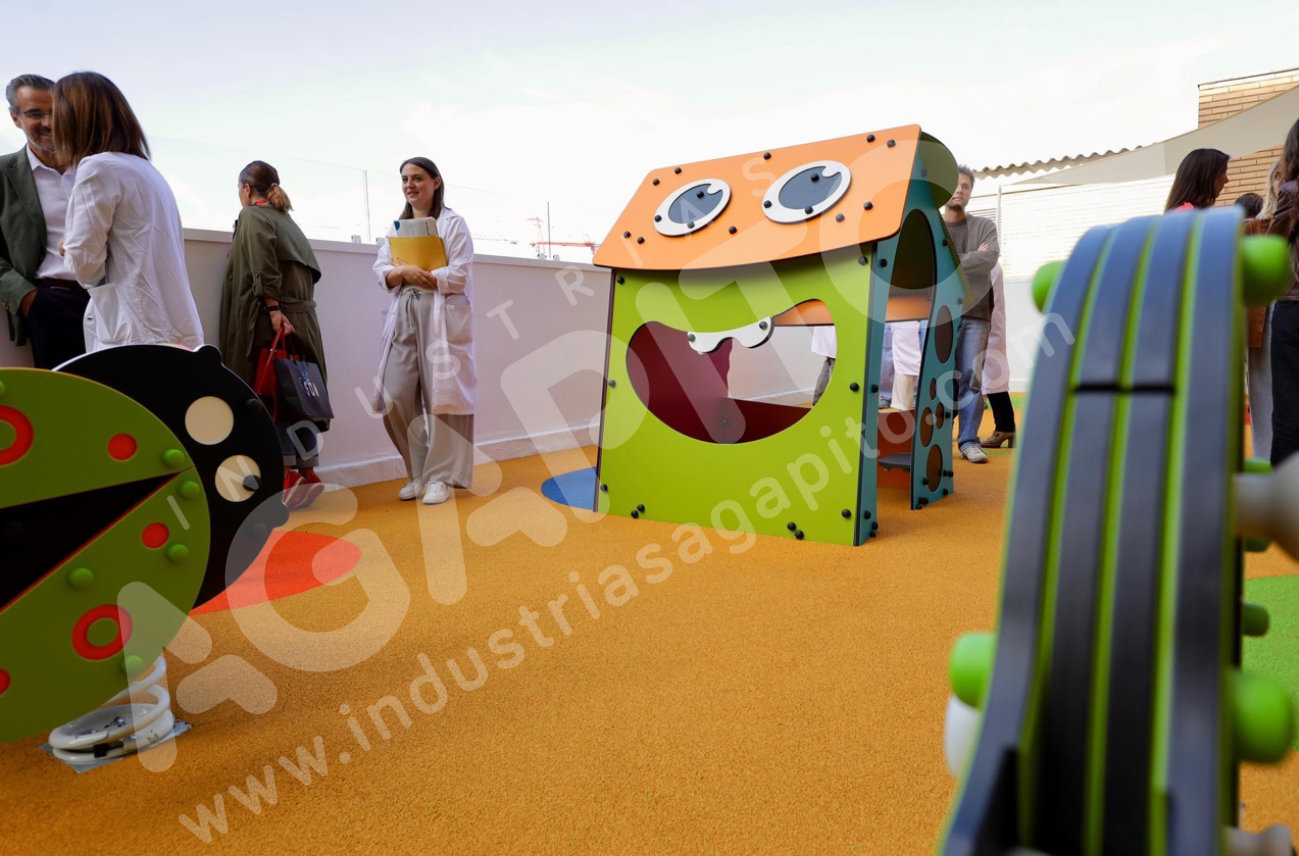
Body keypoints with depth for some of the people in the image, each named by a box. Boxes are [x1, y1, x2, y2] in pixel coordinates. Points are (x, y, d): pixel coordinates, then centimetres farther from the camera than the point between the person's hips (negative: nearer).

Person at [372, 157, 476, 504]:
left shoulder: (452, 223, 2)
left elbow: (458, 277, -9)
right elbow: (382, 273, 10)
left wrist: (414, 275, -5)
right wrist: (405, 272, -11)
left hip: (442, 319, -5)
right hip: (403, 319, 5)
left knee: (441, 398, -5)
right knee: (396, 400, 0)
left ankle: (440, 477, 5)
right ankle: (418, 473, 16)